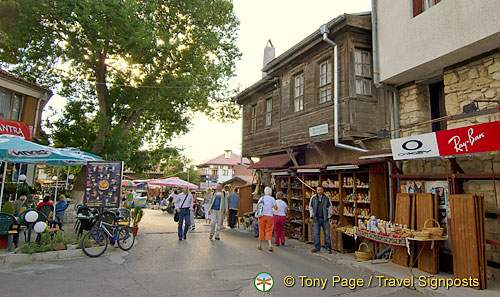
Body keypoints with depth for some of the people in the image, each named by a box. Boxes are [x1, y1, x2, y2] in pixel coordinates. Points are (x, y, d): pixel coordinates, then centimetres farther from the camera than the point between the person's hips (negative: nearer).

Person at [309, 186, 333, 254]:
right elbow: (310, 207, 12)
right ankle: (317, 247, 16)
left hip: (325, 218, -1)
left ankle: (328, 248, 8)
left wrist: (329, 215, 4)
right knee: (316, 233, 4)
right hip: (316, 218, 1)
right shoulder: (313, 198, 5)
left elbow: (330, 207, 10)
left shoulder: (326, 198, 3)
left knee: (327, 233, 0)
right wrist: (312, 216, 7)